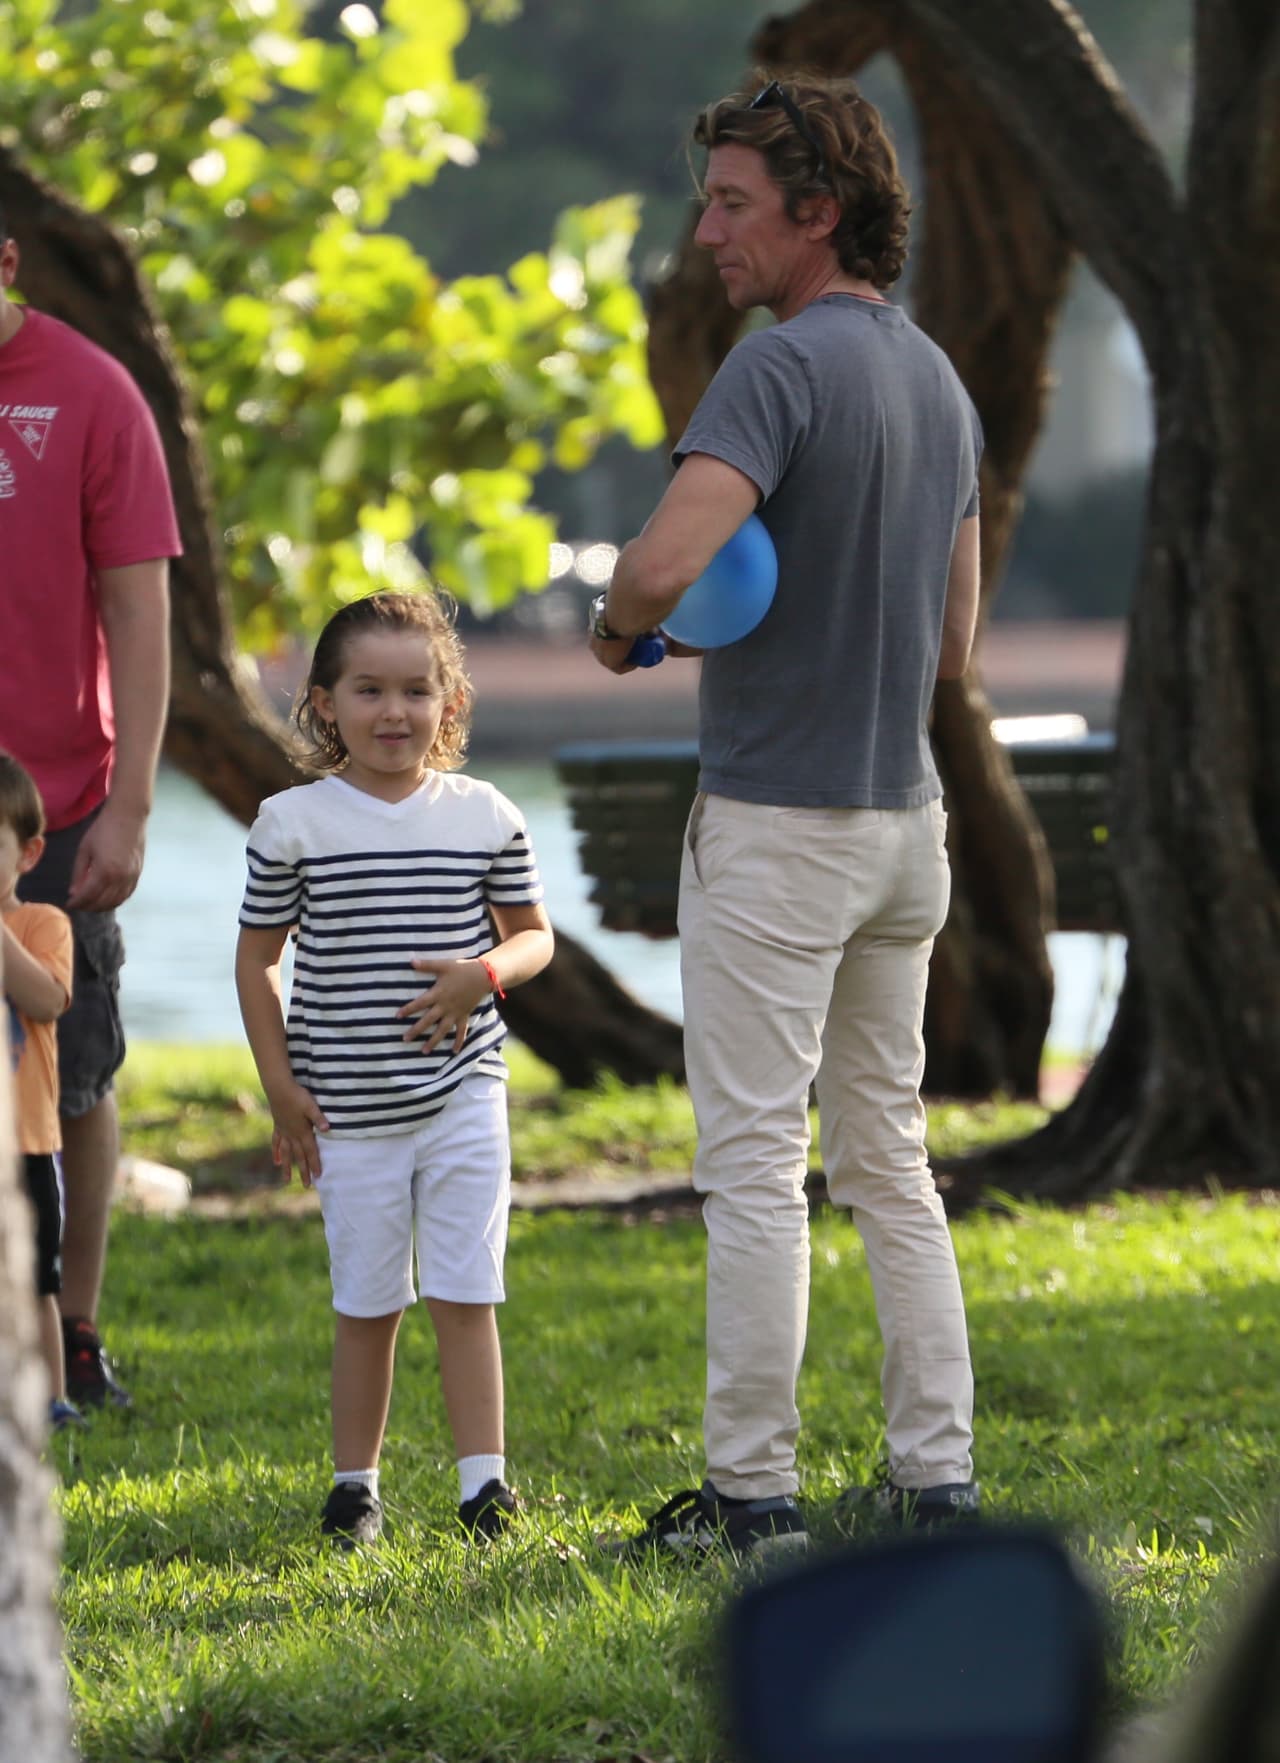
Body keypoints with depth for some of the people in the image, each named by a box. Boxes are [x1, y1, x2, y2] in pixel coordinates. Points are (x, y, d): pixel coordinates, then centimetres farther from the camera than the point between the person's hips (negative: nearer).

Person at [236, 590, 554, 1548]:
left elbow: (535, 935, 11)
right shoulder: (295, 824, -2)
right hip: (347, 1104, -1)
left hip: (462, 1092, 1)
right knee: (367, 1304, 5)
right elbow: (258, 958, 4)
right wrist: (280, 1085, -1)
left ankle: (484, 1483, 4)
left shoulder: (484, 816, 2)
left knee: (466, 1293, -1)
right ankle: (354, 1486, 17)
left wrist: (482, 973, -11)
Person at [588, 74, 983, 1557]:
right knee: (889, 1160, 13)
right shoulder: (942, 384, 12)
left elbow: (667, 561, -30)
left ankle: (751, 1494, -2)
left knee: (755, 1166, -4)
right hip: (906, 812, 8)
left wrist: (616, 628, -9)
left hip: (776, 822, -8)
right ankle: (936, 1480, 12)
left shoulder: (781, 368, -16)